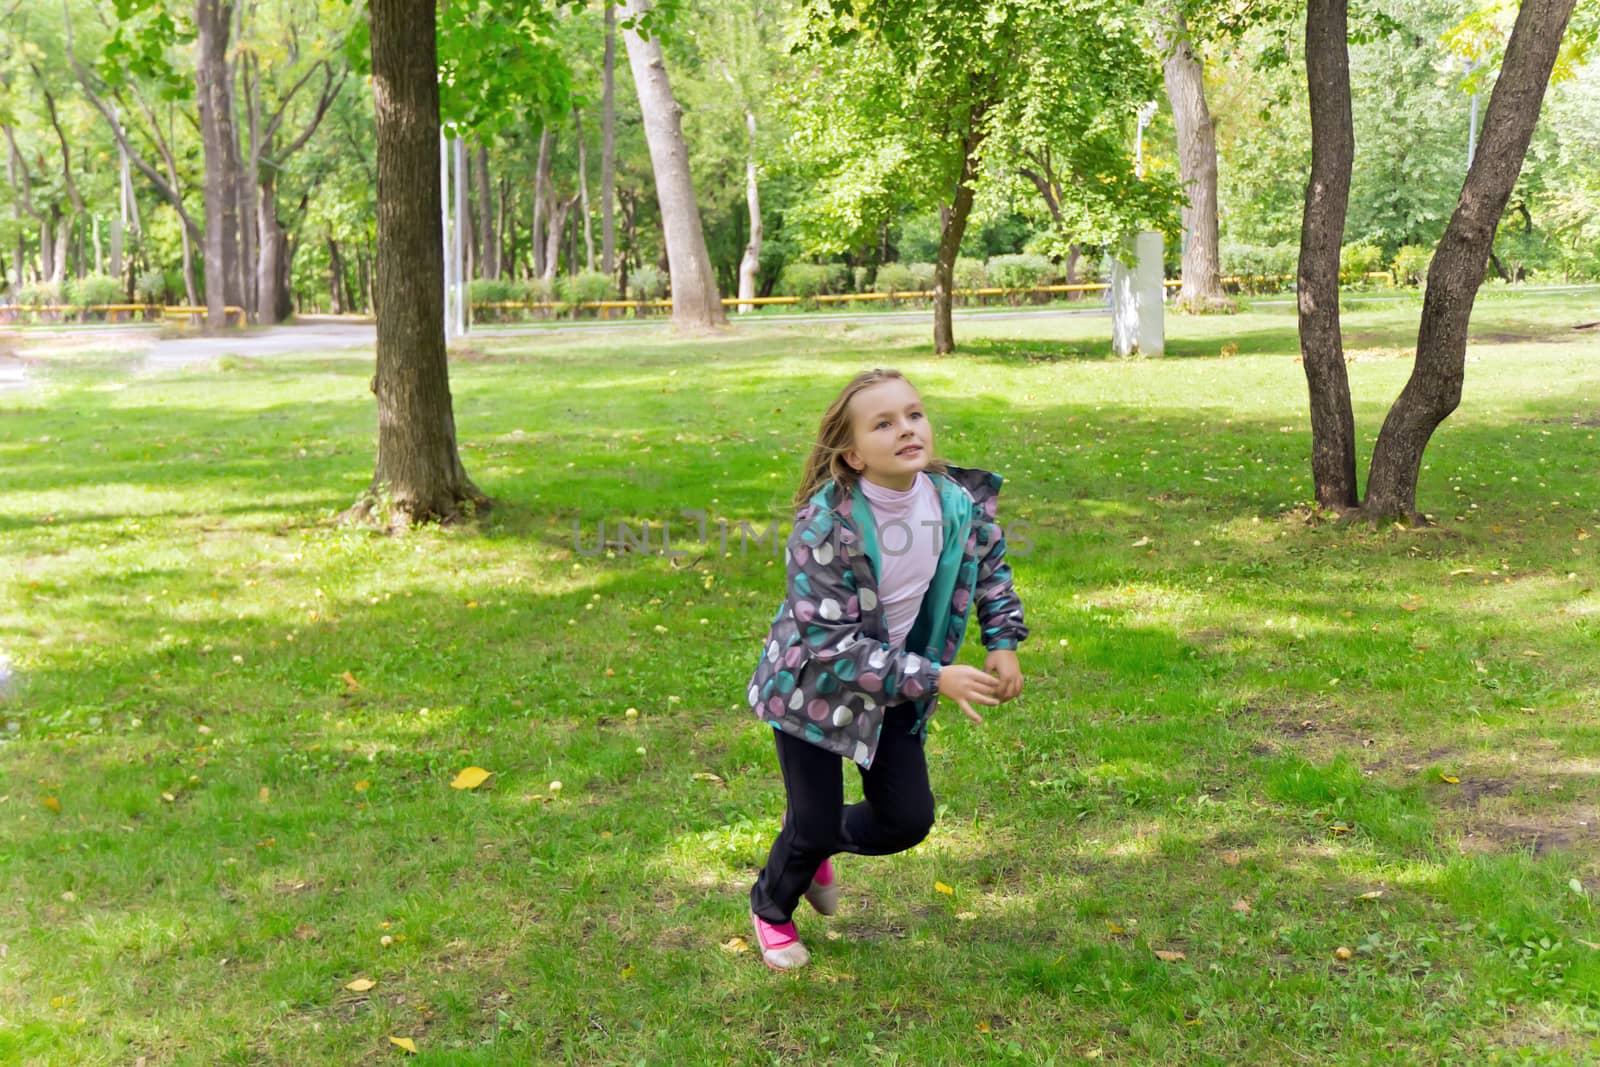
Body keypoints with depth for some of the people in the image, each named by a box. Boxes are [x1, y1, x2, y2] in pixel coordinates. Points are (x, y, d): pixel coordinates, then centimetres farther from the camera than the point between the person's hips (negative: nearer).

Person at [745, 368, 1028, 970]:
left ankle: (814, 847, 39)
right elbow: (831, 643, -30)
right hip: (815, 687, -5)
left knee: (908, 820, 6)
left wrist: (1003, 642, -3)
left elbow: (990, 566, 9)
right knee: (814, 824, 3)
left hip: (892, 691, 5)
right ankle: (771, 909, 37)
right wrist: (934, 678, -32)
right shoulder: (825, 525, -31)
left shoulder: (957, 504, -15)